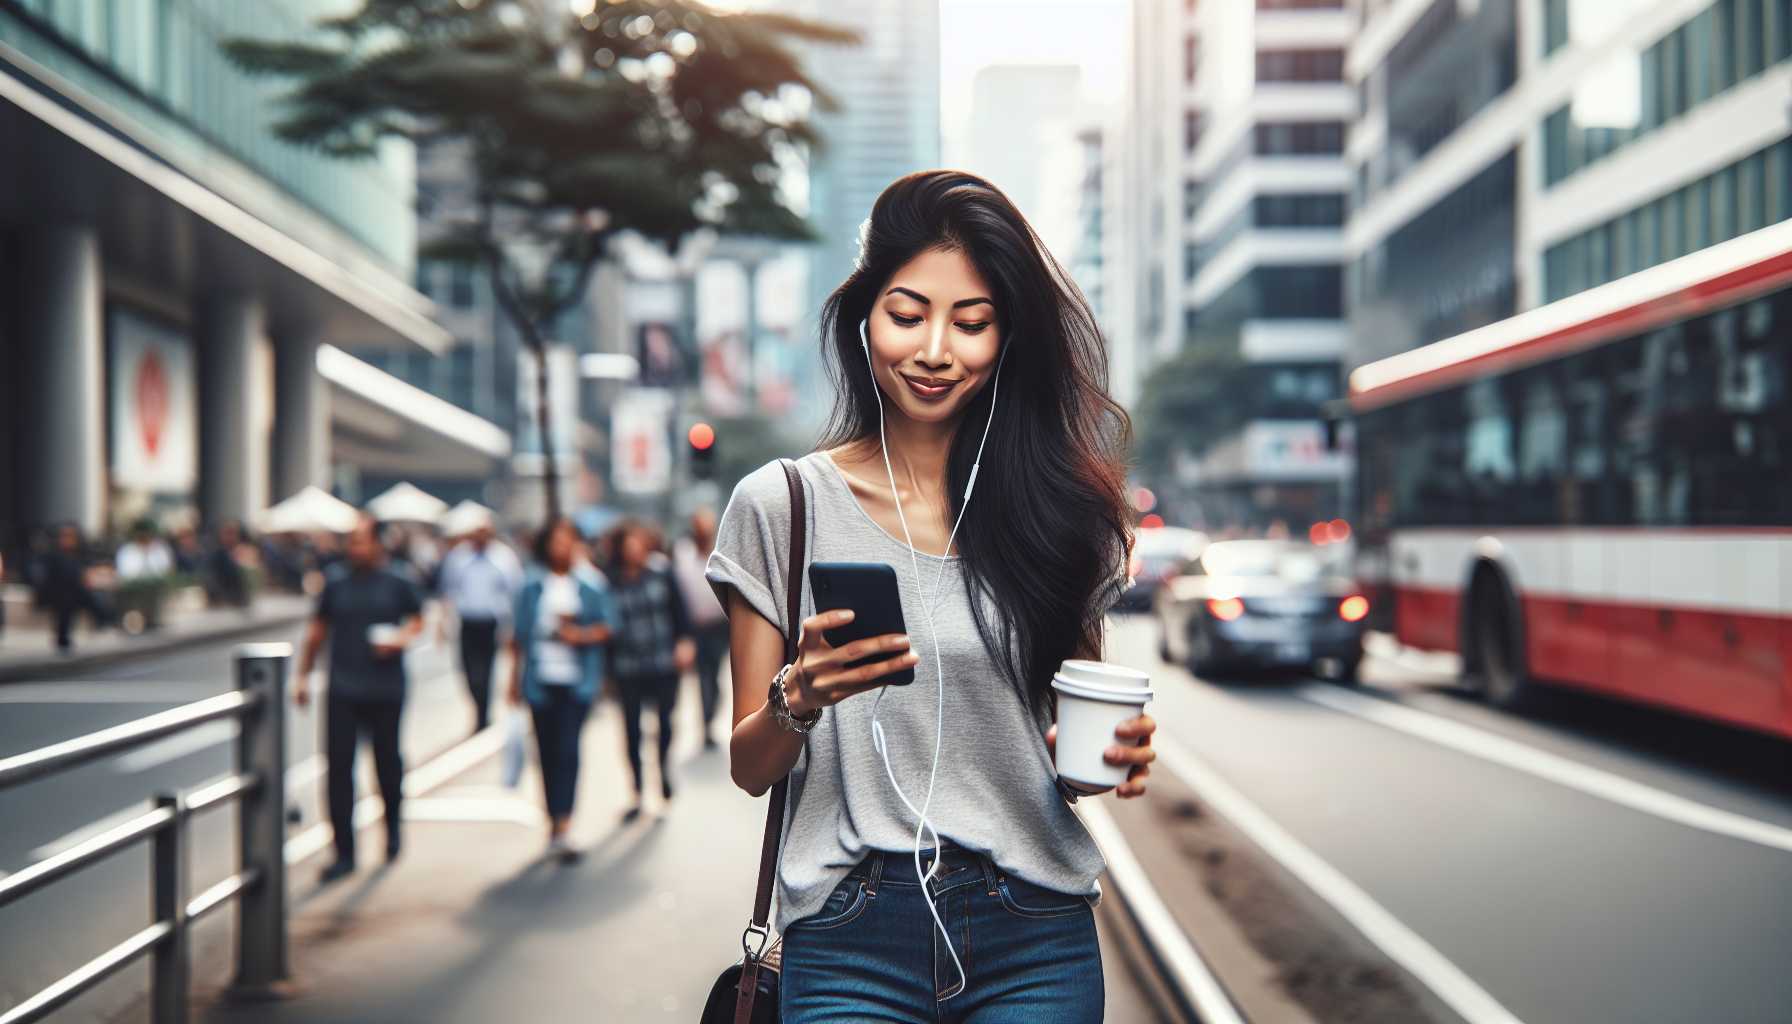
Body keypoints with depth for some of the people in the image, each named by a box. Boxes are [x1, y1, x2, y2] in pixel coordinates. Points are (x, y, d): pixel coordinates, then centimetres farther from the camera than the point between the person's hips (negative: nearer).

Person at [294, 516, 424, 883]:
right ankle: (344, 852, 2)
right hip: (343, 690, 1)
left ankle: (393, 826, 39)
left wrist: (401, 638, -8)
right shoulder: (336, 582, 5)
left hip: (386, 689, -1)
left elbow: (417, 618, 13)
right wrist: (303, 675, 11)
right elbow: (317, 631, 12)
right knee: (338, 766, -4)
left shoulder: (398, 583, 1)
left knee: (387, 761, 9)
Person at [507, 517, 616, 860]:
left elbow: (606, 626, 5)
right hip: (541, 681, 2)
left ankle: (562, 828, -13)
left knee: (567, 749, -11)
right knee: (548, 751, 8)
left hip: (577, 681, -2)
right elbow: (519, 636, 8)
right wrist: (515, 679, 8)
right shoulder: (533, 587, 5)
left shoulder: (591, 585, 3)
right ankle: (555, 823, 21)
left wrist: (582, 635, -14)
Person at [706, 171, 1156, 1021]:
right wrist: (799, 697, -19)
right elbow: (749, 768, 2)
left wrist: (1112, 754, -10)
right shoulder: (781, 505, -1)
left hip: (1033, 937, 2)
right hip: (851, 940, -1)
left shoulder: (1060, 508, 4)